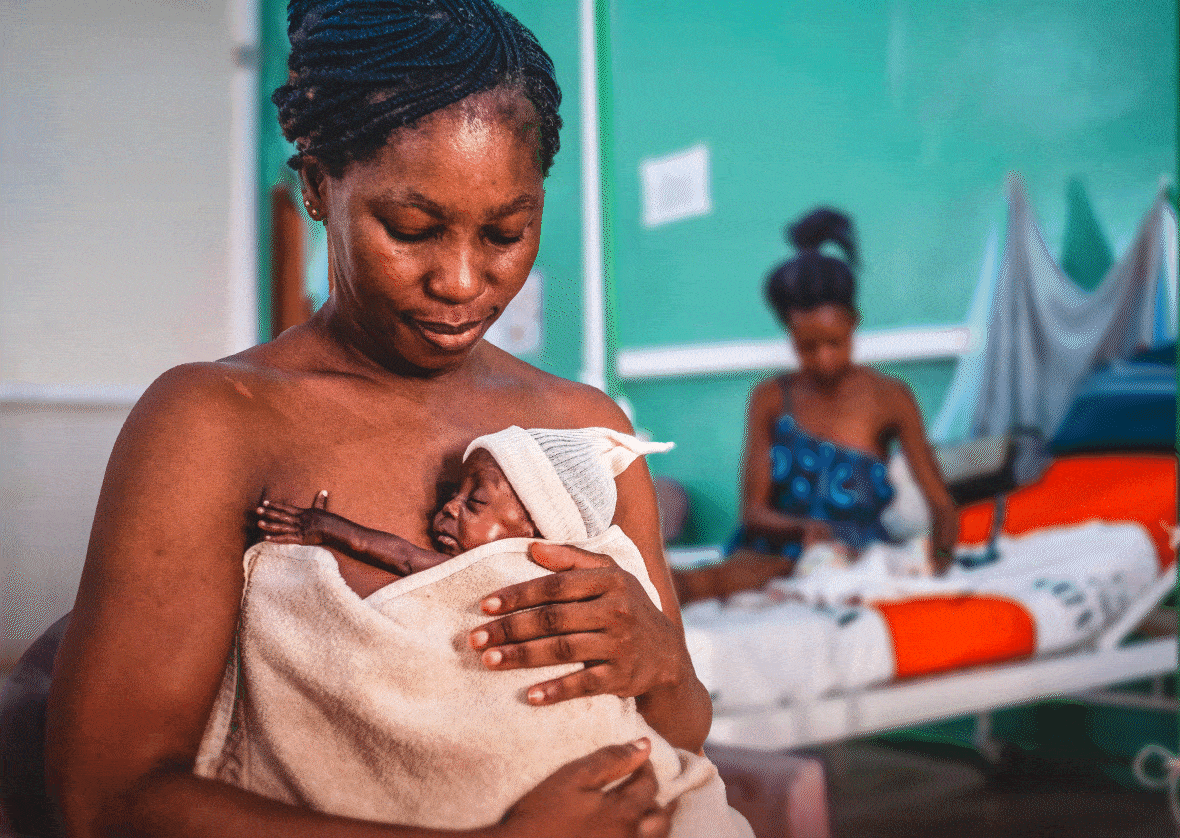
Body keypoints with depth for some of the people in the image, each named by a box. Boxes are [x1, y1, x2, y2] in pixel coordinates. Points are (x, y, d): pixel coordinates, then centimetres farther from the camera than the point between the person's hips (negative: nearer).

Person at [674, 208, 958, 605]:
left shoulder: (889, 398, 5)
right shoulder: (771, 399, 9)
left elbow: (942, 506, 4)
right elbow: (753, 510, 3)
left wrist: (939, 554, -19)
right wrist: (803, 528, -19)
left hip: (859, 558, 0)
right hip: (780, 551, 0)